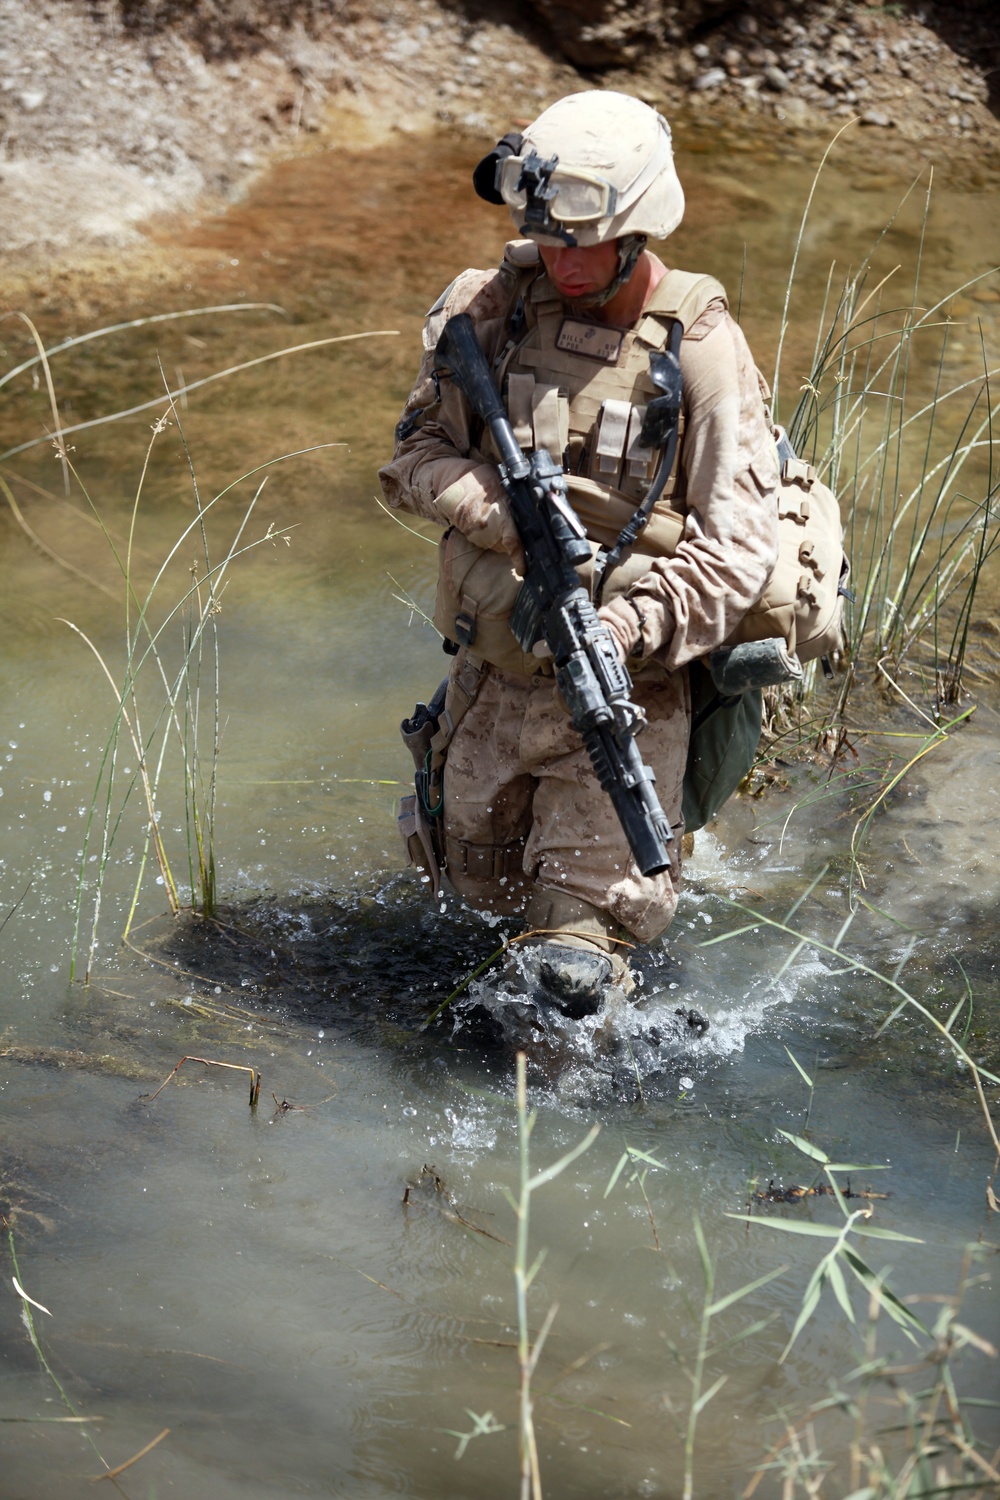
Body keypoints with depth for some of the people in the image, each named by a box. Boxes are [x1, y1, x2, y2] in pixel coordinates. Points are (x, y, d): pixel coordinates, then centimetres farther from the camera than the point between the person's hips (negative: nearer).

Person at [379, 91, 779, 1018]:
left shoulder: (699, 349, -14)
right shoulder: (494, 308, -5)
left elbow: (737, 550, -17)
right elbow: (416, 450, 3)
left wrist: (628, 626, -33)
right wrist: (493, 509, -18)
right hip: (492, 676, 4)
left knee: (577, 964, -4)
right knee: (480, 887, 22)